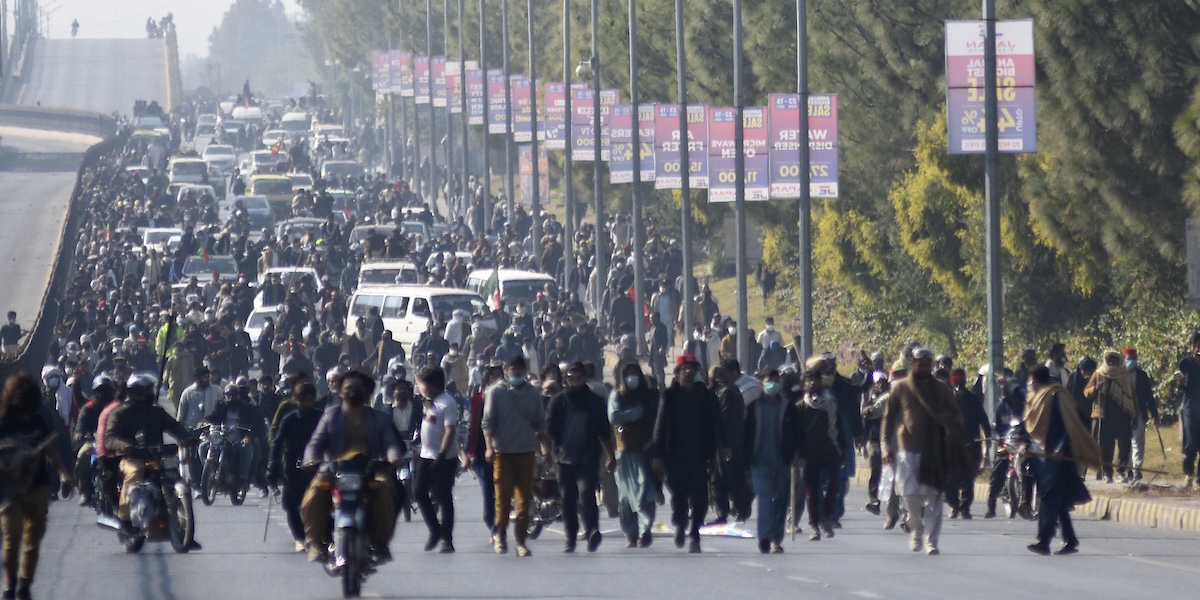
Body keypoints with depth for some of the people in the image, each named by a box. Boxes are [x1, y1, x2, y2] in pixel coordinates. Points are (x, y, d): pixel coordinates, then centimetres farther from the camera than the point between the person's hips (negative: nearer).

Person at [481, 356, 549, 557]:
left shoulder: (533, 393, 11)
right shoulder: (496, 392, 4)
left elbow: (540, 423, 15)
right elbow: (487, 421, 1)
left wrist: (545, 446, 5)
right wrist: (489, 447, -10)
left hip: (526, 451, 2)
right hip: (502, 451, -2)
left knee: (524, 498, -1)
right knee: (503, 495, -3)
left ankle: (520, 540, 3)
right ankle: (500, 534, 15)